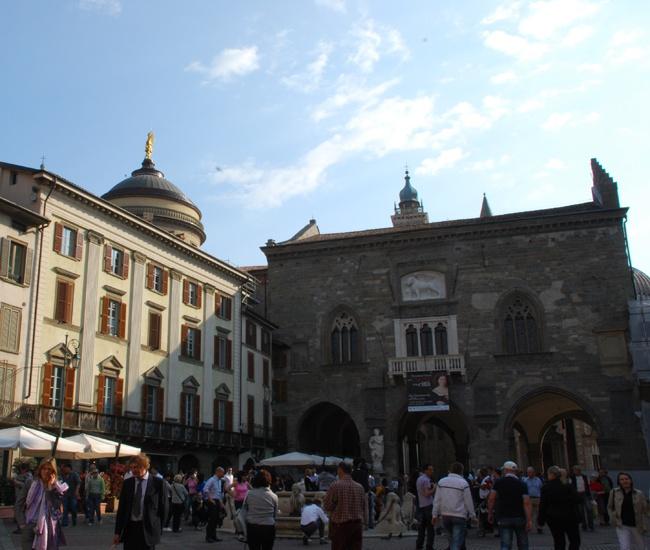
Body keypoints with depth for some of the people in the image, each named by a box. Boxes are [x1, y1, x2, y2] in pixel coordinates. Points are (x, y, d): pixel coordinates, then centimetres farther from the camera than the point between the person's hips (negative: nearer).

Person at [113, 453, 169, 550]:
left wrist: (158, 528, 1)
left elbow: (163, 508, 0)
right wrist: (117, 532, 3)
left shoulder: (158, 483, -5)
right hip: (129, 528, 3)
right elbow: (121, 508, 6)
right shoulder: (127, 483, 5)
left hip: (148, 529, -3)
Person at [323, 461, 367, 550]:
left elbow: (327, 506, -6)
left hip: (340, 525, -4)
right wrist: (363, 521, 15)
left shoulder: (335, 485, -10)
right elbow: (364, 507, 7)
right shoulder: (359, 487, 3)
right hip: (357, 525, 4)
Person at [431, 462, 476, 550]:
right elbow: (469, 502, -4)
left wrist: (435, 515, 10)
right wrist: (473, 516, 7)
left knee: (452, 537, 22)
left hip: (445, 515, 4)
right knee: (457, 540, -4)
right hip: (459, 516, -4)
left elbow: (437, 500, 5)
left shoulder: (441, 482, 4)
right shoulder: (463, 483, -8)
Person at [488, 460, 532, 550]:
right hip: (520, 517, 1)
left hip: (503, 517, -1)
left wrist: (490, 513, 5)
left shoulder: (499, 482, -2)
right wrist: (529, 520, -11)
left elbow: (491, 499, -6)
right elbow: (526, 503, -10)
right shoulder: (522, 484, -2)